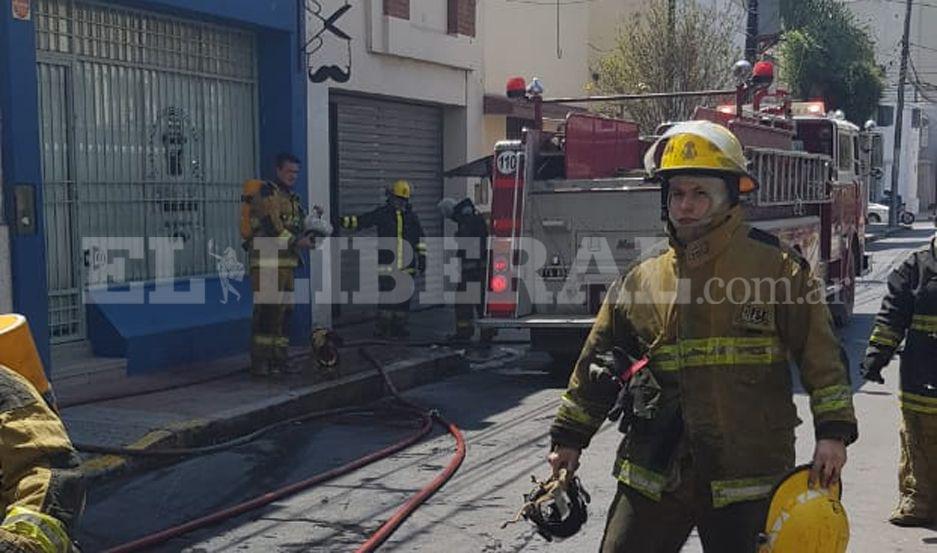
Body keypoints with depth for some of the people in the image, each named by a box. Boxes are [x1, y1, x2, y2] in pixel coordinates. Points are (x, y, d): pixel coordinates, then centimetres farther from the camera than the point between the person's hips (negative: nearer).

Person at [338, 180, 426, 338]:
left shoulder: (412, 216, 10)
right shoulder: (382, 213, 2)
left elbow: (419, 238, 16)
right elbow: (360, 221, -3)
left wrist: (422, 258, 13)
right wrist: (346, 221, -21)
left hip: (406, 265, 3)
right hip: (387, 264, -3)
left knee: (404, 297, 6)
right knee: (386, 296, -5)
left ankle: (401, 328, 15)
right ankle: (382, 329, 2)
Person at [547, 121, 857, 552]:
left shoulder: (776, 268, -2)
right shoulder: (641, 281, 6)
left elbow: (820, 354, -1)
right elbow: (596, 364, 13)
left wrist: (833, 432, -8)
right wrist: (569, 437, 16)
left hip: (747, 475, -2)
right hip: (653, 474, 3)